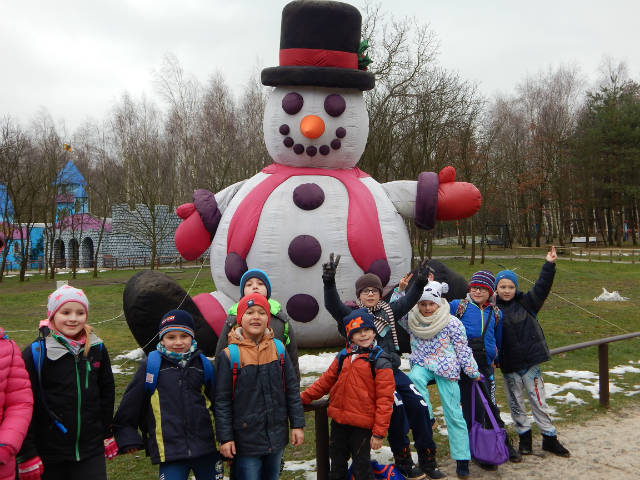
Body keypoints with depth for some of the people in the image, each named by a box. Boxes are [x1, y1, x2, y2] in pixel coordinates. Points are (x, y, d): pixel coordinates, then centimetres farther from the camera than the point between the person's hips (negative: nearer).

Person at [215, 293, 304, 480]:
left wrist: (297, 424, 4)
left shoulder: (278, 348, 1)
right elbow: (222, 400, -6)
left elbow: (292, 389, 6)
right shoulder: (229, 355, -10)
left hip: (277, 436, 4)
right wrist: (225, 437, -6)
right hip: (246, 441, -4)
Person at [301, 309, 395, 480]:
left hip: (362, 426, -5)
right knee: (337, 463, 21)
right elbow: (326, 380, 14)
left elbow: (384, 399, -12)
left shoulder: (380, 361, -11)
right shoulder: (343, 357, 4)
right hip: (338, 422, 5)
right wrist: (304, 397, 7)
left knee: (361, 466, 9)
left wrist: (379, 432, -14)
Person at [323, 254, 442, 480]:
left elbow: (407, 302, 5)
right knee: (396, 406, -23)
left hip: (392, 370, 6)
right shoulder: (351, 314, -1)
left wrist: (419, 283, -13)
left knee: (418, 405, -5)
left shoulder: (387, 311, 14)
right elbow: (332, 305, -18)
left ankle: (428, 461, 11)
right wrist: (329, 282, -36)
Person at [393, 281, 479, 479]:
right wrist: (400, 290, -11)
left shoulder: (452, 323, -7)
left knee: (453, 414, -1)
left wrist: (473, 372, 0)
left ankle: (462, 459, 10)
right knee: (414, 378, -36)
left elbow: (463, 349, -2)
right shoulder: (412, 320, 3)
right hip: (421, 365, 2)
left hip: (446, 369, -2)